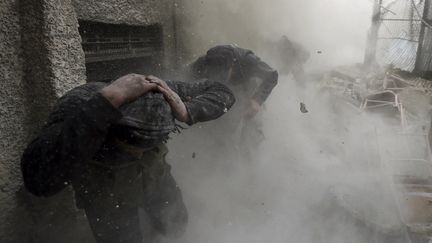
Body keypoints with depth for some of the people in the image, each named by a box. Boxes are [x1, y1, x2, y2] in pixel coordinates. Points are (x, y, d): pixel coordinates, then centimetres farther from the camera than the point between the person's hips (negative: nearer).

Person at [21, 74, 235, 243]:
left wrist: (187, 112, -41)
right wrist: (106, 101, -59)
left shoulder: (160, 94, -31)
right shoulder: (78, 105, -39)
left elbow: (222, 93, -20)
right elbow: (38, 181, -55)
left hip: (153, 174, 3)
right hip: (106, 193, -2)